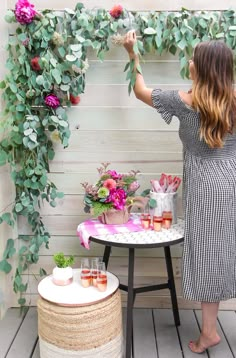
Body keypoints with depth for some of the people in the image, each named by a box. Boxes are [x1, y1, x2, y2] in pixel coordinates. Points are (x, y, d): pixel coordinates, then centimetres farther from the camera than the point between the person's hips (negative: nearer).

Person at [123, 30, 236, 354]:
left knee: (207, 253, 7)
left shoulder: (185, 102, -9)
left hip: (206, 186, -4)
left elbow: (141, 91, 5)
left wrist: (132, 54, 15)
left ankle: (209, 332, 20)